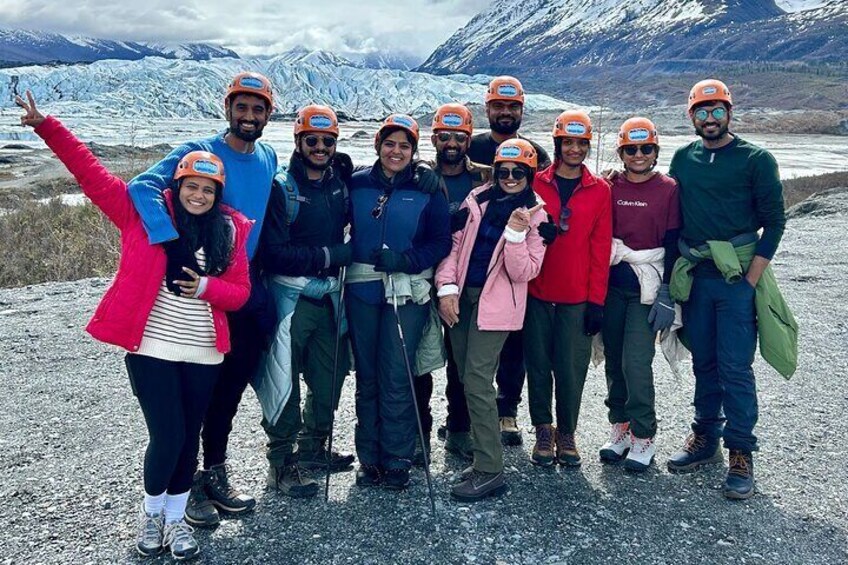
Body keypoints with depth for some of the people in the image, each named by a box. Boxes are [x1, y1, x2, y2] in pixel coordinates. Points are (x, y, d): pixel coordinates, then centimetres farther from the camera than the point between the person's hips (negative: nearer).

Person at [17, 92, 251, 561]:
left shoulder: (231, 230, 3)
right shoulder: (144, 212, -1)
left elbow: (239, 292, 3)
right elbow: (89, 171, -1)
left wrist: (206, 286, -16)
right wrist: (45, 126, -7)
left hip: (203, 355, 3)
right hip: (150, 349, -2)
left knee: (189, 438, 10)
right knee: (167, 437, -4)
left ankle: (174, 518, 32)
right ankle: (150, 514, 25)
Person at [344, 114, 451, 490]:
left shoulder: (427, 190, 2)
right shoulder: (357, 183, 7)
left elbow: (441, 244, -1)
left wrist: (404, 260, -15)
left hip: (407, 293, -2)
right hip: (361, 290, 2)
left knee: (397, 378, -3)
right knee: (367, 377, 9)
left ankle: (397, 460, 12)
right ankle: (368, 457, 21)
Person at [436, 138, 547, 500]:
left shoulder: (535, 215, -4)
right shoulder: (477, 199, 6)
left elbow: (524, 273, -10)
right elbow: (455, 244, 7)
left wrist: (515, 233, -23)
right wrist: (447, 287, -4)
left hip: (496, 303, -5)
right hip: (462, 297, 5)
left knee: (477, 382, -12)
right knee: (467, 378, 10)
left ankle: (490, 471, -4)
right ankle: (484, 453, 27)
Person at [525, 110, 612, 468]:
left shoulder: (599, 190, 3)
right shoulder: (536, 184, 4)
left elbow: (601, 247, 1)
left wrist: (597, 300, -3)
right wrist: (535, 232, -15)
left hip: (578, 296, 0)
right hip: (537, 292, 1)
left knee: (572, 368, 3)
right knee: (539, 364, 7)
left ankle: (566, 433, 21)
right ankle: (543, 430, 23)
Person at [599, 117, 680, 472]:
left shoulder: (668, 190, -1)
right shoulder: (609, 188, 7)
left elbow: (673, 245, -3)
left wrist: (666, 295, -8)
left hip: (647, 289, -3)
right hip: (611, 286, 3)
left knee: (636, 362, -9)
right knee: (614, 360, 9)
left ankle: (643, 437, 7)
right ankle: (620, 428, 24)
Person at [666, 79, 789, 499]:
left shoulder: (756, 159, -2)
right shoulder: (683, 159, 9)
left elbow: (774, 221, -3)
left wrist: (752, 278, -10)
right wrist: (674, 270, 7)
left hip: (738, 278, -4)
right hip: (694, 277, 4)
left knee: (735, 367, -4)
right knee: (704, 362, 13)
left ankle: (741, 454, 7)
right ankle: (705, 440, 26)